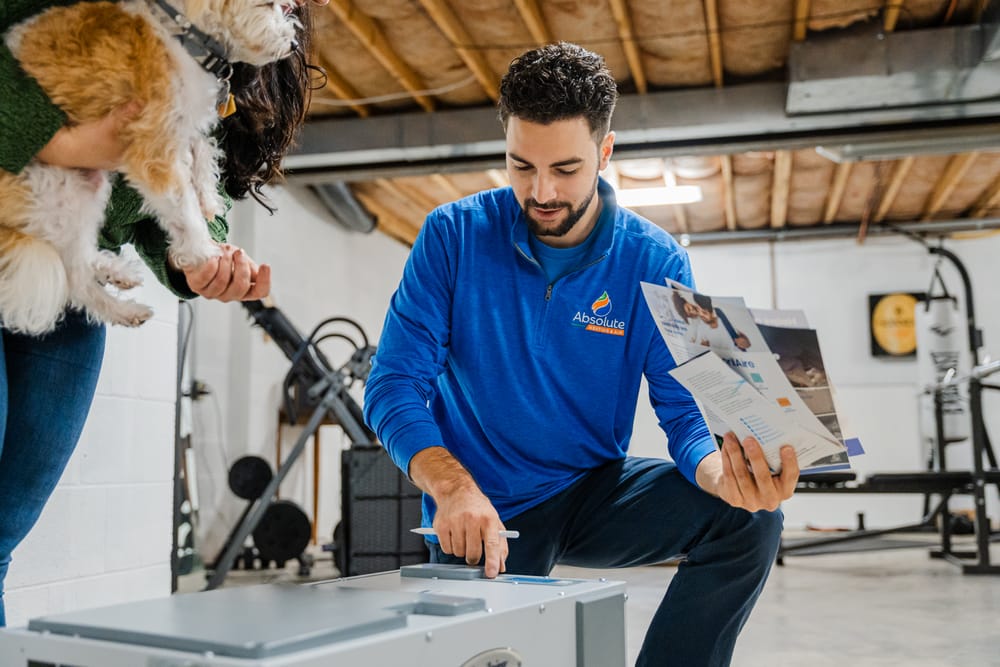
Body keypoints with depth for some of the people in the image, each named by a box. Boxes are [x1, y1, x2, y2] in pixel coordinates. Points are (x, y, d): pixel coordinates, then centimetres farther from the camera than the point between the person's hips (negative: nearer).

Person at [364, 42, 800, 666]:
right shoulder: (454, 234, -10)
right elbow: (395, 386, -13)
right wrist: (452, 485, -32)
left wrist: (724, 474, -36)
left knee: (747, 520, -20)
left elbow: (688, 411, -11)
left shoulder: (655, 262, -8)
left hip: (597, 489, 1)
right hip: (485, 512, 0)